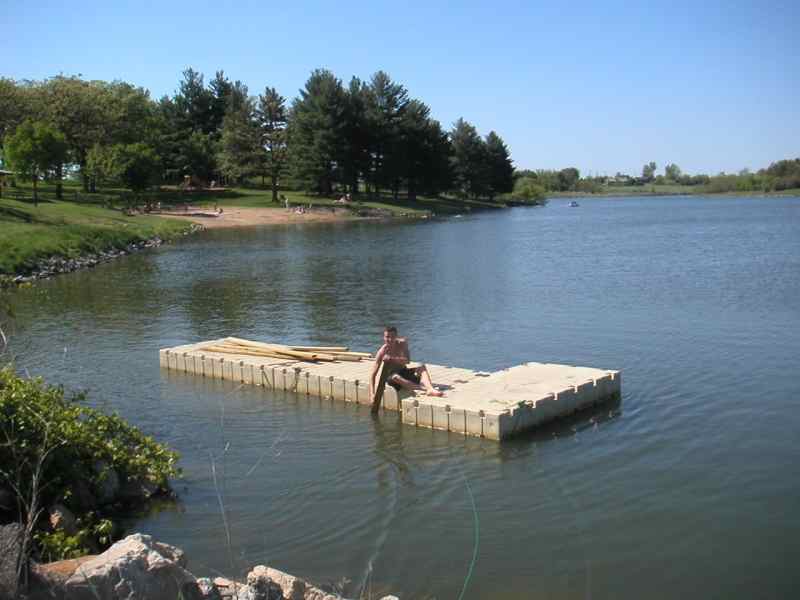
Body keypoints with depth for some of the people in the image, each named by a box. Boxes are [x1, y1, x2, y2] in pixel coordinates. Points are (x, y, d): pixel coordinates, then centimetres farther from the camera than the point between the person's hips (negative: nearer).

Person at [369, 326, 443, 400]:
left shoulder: (402, 343, -8)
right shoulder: (381, 352, -16)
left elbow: (407, 360, -20)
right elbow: (373, 375, -17)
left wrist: (391, 358, -32)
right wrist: (372, 394, -28)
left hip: (404, 372, 4)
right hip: (391, 377, -4)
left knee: (422, 367, -19)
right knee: (395, 377, -38)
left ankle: (430, 389, -46)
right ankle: (424, 388, -48)